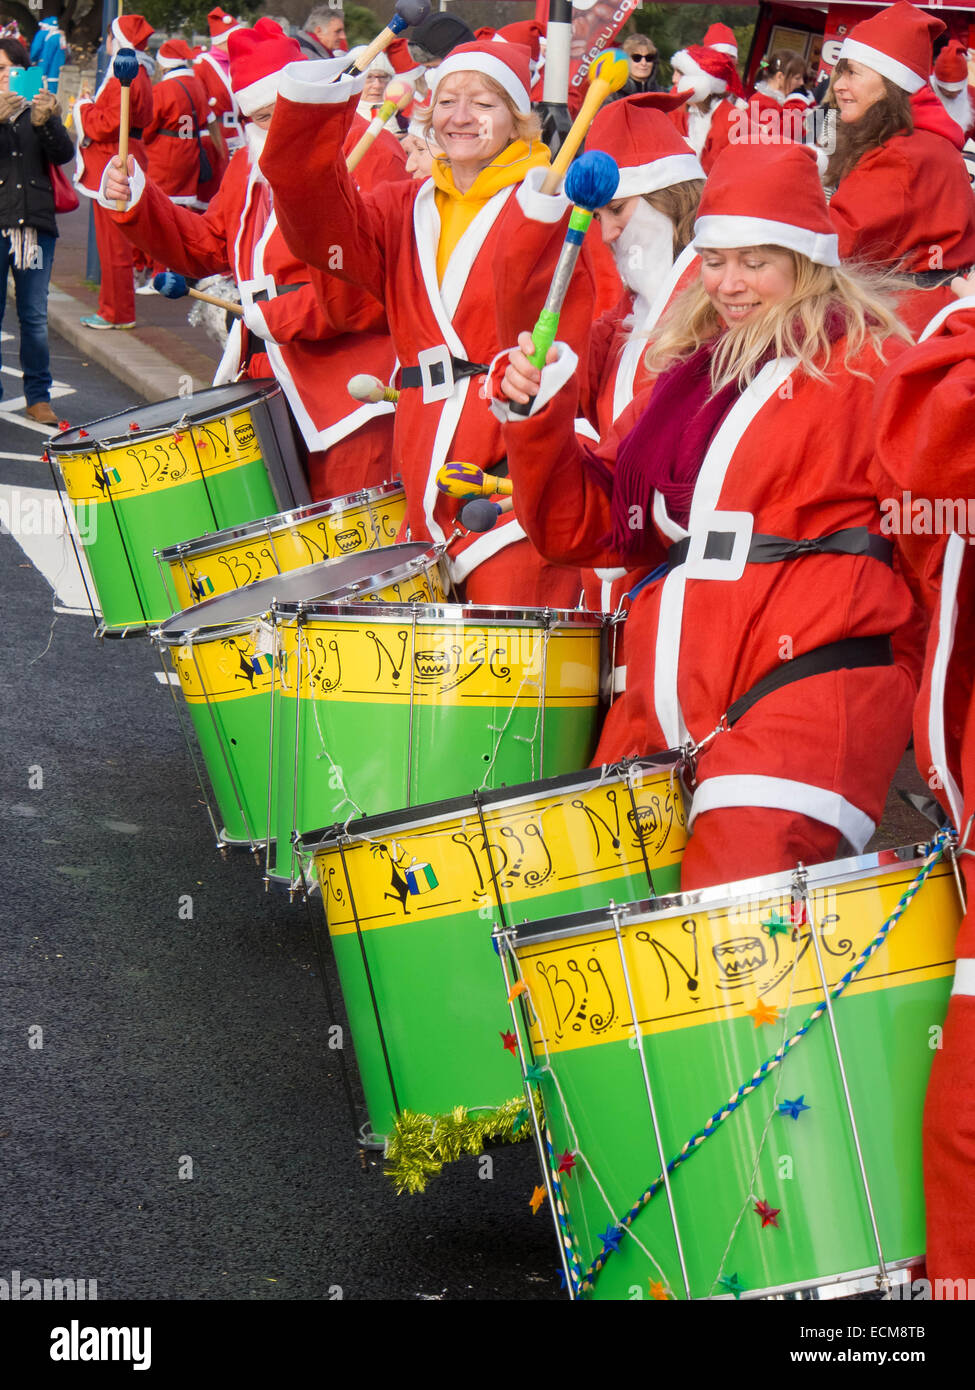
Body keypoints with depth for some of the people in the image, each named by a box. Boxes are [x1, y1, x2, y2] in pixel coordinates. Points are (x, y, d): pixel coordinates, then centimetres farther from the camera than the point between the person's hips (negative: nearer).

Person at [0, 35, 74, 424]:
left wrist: (45, 123, -20)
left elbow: (63, 155, -2)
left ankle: (38, 396, 12)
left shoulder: (41, 110, 12)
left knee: (35, 317, 5)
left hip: (36, 223, 2)